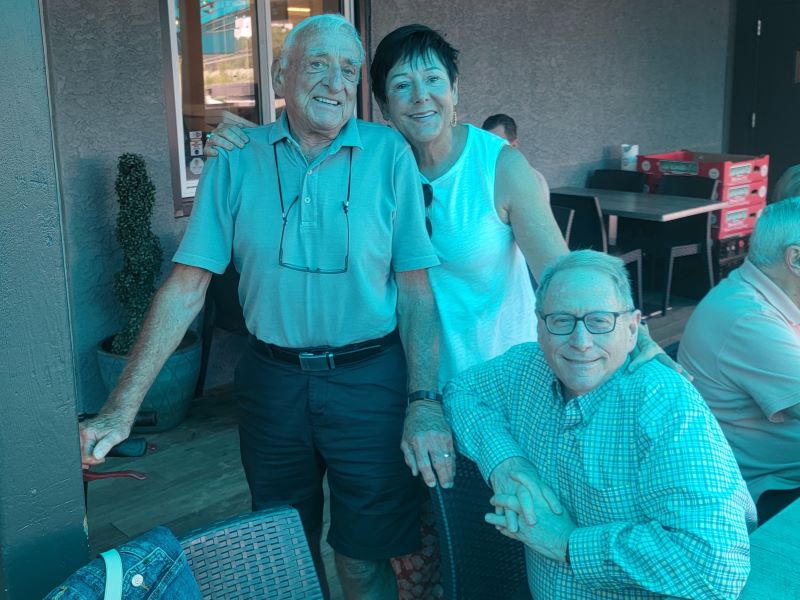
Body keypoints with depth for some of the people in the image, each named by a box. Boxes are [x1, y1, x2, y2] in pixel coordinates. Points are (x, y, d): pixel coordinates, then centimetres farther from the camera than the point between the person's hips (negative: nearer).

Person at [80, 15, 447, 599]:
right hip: (272, 380, 2)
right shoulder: (237, 160, -3)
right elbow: (187, 286, -5)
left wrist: (425, 404, -15)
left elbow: (415, 288, -6)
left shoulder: (389, 154, -6)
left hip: (369, 380, -1)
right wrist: (121, 408, -9)